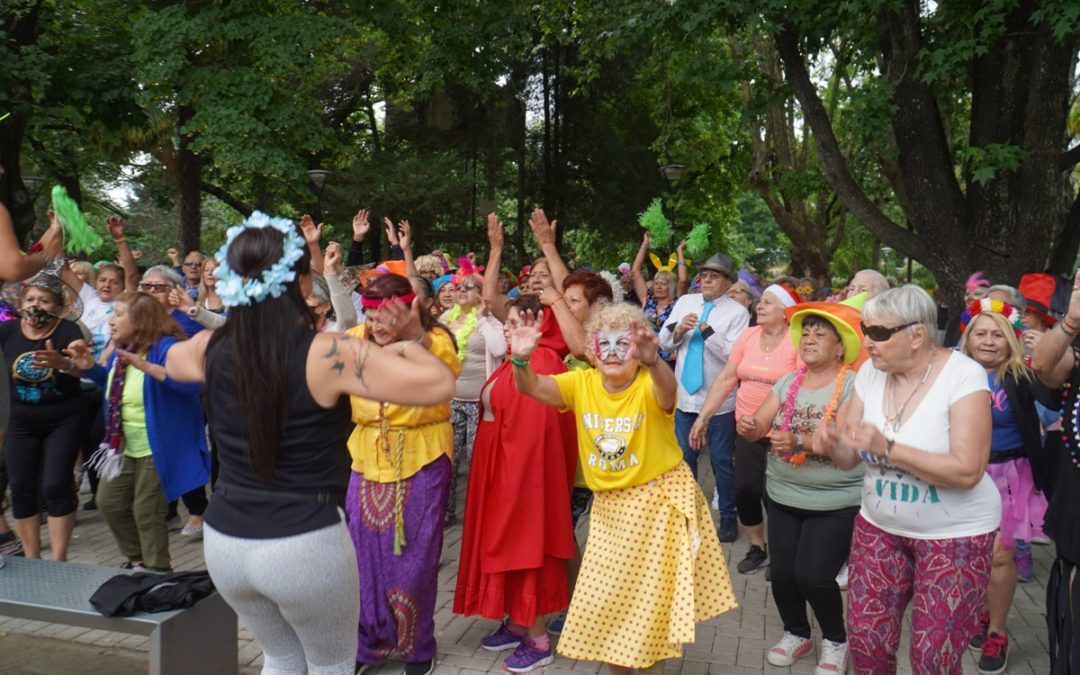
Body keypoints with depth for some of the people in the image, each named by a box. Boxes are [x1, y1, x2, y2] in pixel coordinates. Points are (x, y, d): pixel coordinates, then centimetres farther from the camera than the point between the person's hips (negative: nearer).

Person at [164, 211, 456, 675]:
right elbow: (439, 384, -20)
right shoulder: (329, 353, -20)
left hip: (224, 541, 5)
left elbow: (171, 362, 22)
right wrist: (407, 346, -1)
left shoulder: (210, 349, -3)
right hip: (305, 545, -5)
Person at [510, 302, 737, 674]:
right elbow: (532, 387, -19)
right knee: (606, 595, 11)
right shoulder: (581, 383, -6)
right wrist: (521, 360, -41)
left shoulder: (649, 385, -18)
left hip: (661, 499, -3)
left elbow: (668, 391, -42)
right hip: (609, 505, 4)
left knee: (654, 591, 6)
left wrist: (653, 361, -64)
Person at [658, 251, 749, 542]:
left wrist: (707, 330, -25)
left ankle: (728, 516, 27)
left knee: (722, 461, 9)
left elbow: (734, 355, -20)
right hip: (685, 394, 4)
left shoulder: (737, 312, -10)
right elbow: (664, 342, 3)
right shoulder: (685, 302, 5)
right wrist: (678, 329, -17)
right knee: (684, 458, 17)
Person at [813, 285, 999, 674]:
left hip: (953, 534, -5)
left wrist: (887, 448, -32)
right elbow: (850, 458, 1)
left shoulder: (963, 375, -19)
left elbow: (968, 471, -26)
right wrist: (831, 446, -22)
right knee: (865, 640, 8)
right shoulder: (871, 372, -3)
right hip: (880, 526, 5)